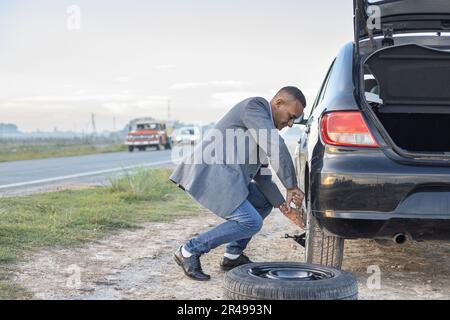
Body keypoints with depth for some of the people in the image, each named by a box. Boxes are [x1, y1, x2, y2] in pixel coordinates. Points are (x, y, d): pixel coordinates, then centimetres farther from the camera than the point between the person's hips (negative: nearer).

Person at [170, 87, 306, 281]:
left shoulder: (263, 127, 21)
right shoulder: (254, 106, -8)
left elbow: (260, 173, 22)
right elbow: (277, 147, -21)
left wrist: (281, 204, 11)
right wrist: (291, 186, -14)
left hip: (223, 176, 11)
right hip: (208, 174, -11)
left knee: (265, 204, 18)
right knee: (251, 222, -14)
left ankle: (233, 255, 19)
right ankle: (190, 251, -4)